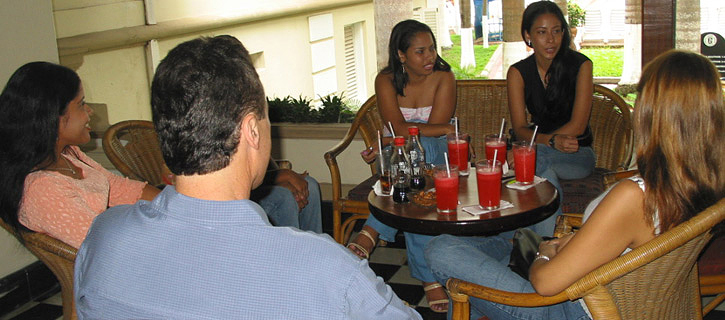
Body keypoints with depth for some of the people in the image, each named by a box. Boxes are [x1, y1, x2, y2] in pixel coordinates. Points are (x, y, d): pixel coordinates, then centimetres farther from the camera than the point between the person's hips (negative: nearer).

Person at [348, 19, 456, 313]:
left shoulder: (444, 79, -2)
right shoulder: (386, 81, -1)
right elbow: (398, 128, -16)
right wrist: (449, 130, -22)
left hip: (436, 156, 0)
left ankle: (372, 231, -39)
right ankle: (429, 276, -37)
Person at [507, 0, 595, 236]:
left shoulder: (581, 65, -7)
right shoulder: (518, 73, -1)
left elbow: (578, 125, -13)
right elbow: (520, 129, -7)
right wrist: (552, 142, -29)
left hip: (578, 155, -2)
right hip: (540, 153, 2)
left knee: (538, 157, -35)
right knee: (545, 173, -36)